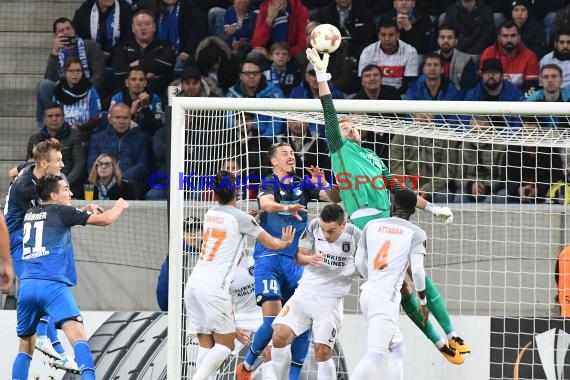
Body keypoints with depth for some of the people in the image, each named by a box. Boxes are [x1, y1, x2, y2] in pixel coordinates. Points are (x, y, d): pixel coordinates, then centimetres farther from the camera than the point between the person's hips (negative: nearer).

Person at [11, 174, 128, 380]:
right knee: (77, 334, -20)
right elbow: (105, 219, 7)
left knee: (25, 347, 19)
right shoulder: (61, 212, 3)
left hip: (27, 285, 6)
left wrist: (84, 213, 39)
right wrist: (120, 206, 27)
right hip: (52, 284, -6)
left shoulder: (30, 214, 21)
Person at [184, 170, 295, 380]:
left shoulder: (210, 214, 15)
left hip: (193, 282, 6)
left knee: (206, 343, 10)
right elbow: (272, 244, 5)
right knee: (225, 344, 1)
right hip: (214, 286, -6)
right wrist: (286, 242, 26)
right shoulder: (240, 218, -2)